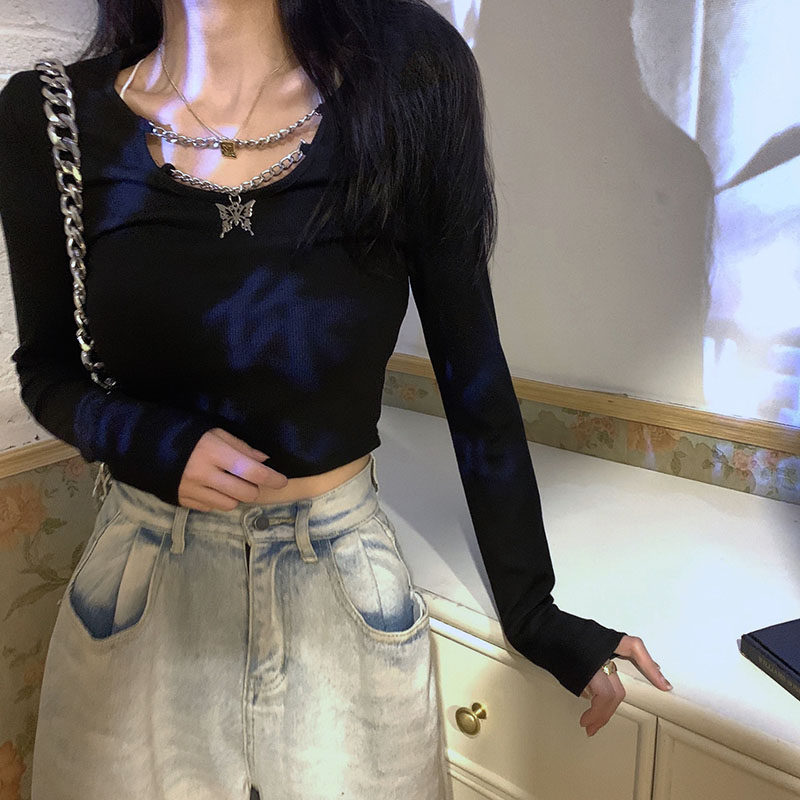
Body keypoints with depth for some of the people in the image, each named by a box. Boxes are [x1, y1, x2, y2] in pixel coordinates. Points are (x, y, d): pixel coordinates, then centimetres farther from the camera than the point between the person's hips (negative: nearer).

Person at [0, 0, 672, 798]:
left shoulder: (407, 80, -11)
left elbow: (472, 373, -7)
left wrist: (530, 610, -1)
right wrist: (150, 443, -18)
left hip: (349, 582, 0)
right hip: (143, 589, 1)